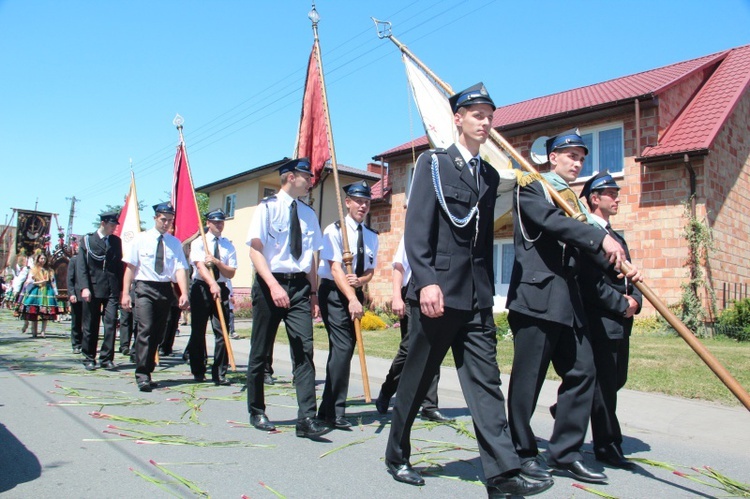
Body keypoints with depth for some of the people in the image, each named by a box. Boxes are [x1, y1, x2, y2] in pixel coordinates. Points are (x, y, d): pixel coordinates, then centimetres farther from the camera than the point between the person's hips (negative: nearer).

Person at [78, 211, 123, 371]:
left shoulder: (116, 241, 11)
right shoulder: (88, 240, 3)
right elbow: (81, 266, -2)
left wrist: (121, 288, 8)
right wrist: (84, 287, -13)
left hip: (112, 290, 2)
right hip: (93, 289, -2)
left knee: (111, 323, -5)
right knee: (91, 326, 6)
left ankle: (107, 358, 1)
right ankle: (89, 358, 18)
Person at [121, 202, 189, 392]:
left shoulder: (175, 242, 5)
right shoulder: (141, 239, 2)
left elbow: (180, 269, -4)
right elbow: (130, 267, 0)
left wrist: (184, 293, -18)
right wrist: (126, 292, -6)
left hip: (165, 290, 3)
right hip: (144, 288, -3)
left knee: (158, 334, 9)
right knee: (145, 330, -14)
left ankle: (147, 371, 23)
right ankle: (142, 375, -10)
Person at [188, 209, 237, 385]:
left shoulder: (228, 246, 8)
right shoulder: (198, 242, 0)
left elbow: (231, 273, 2)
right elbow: (200, 266, -17)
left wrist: (217, 261, -16)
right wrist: (212, 284, -32)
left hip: (221, 289, 2)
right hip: (201, 288, -2)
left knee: (222, 332, -3)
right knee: (198, 332, 6)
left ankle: (219, 374, 4)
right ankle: (198, 372, 20)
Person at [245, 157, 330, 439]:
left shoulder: (308, 214, 12)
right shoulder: (267, 207, -3)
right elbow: (255, 250, -11)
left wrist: (313, 293, 10)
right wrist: (273, 285, -22)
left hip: (300, 286, 4)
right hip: (270, 283, -3)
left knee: (304, 351, -6)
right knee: (260, 352, 9)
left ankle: (306, 418, -5)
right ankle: (256, 411, 27)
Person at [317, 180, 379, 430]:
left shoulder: (371, 236, 8)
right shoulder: (334, 230, -10)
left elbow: (371, 270, 11)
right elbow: (335, 268, -20)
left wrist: (360, 281, -13)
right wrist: (352, 299, -31)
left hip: (356, 293, 7)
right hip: (334, 293, -6)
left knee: (344, 348, 10)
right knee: (343, 347, -15)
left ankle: (327, 409, 22)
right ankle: (335, 411, -5)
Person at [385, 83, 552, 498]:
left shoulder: (490, 175, 17)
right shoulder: (433, 163, 0)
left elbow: (486, 238, 17)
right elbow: (416, 229, -11)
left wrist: (487, 291, 13)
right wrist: (426, 281, -21)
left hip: (477, 296, 5)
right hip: (438, 290, -5)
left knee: (485, 380, 2)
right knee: (416, 380, 7)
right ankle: (396, 456, 26)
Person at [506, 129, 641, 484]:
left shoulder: (573, 198, 23)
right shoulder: (531, 187, 0)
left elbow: (586, 245, 13)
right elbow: (551, 221, -19)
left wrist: (621, 265, -3)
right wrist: (601, 238, -23)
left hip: (568, 301, 8)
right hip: (536, 296, -8)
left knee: (581, 372, 7)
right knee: (527, 378, 0)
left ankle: (566, 453, 18)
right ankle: (522, 452, 15)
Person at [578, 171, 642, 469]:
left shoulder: (617, 237, 22)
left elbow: (628, 276, 19)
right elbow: (592, 280, -18)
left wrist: (635, 299, 0)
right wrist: (622, 305, -15)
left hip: (620, 322, 10)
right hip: (600, 321, -10)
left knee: (617, 380, 15)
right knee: (604, 384, -1)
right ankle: (608, 447, 11)